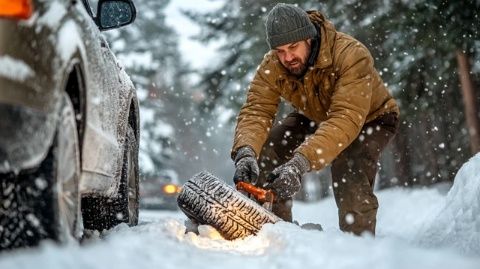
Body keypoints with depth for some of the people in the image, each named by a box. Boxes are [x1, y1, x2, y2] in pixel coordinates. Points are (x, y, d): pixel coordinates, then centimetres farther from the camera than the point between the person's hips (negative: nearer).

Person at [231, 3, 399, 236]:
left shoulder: (351, 55, -40)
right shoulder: (271, 67, -24)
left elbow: (346, 120, -49)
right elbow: (255, 111, -30)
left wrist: (300, 163, -61)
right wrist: (245, 152, -52)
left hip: (370, 119, -5)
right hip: (314, 118, 5)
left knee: (349, 173, -32)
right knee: (266, 153, -12)